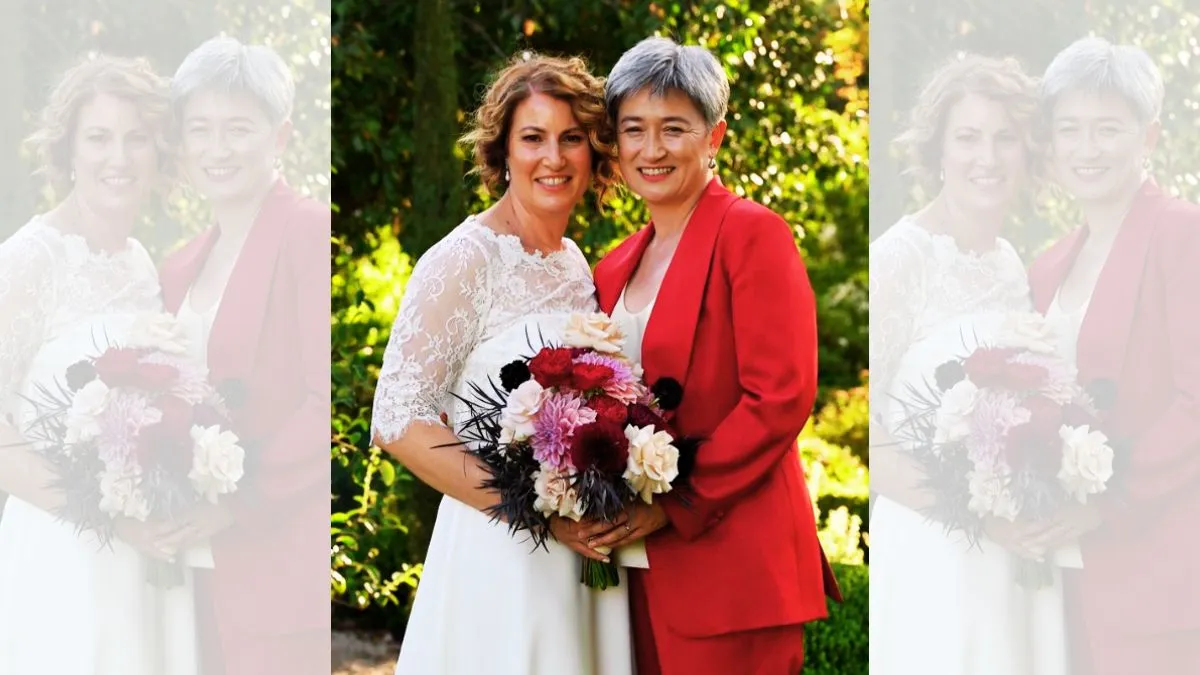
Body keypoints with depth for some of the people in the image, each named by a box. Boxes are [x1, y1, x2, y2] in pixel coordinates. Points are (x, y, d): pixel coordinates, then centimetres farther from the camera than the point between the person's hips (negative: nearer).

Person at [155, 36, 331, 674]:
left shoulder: (310, 234, -7)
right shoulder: (181, 267, 16)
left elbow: (330, 400, -13)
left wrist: (239, 500, -16)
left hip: (288, 567, -7)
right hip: (212, 570, 7)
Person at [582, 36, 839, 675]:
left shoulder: (753, 234, -7)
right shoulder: (616, 268, 15)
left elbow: (781, 398, -14)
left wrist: (674, 505, -16)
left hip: (732, 566, -7)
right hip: (645, 572, 7)